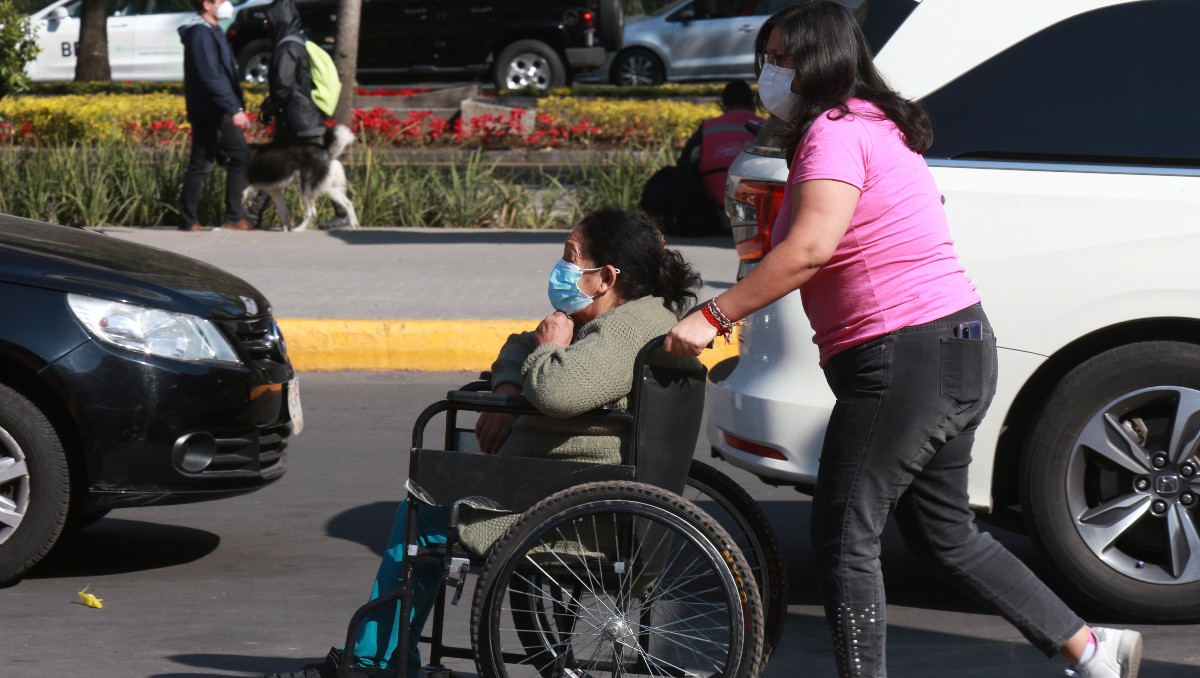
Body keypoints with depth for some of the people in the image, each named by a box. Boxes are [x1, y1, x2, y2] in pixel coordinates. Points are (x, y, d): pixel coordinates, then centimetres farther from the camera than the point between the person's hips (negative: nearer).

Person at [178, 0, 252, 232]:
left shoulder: (212, 31, 17)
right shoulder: (201, 34, -14)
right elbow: (210, 77, -23)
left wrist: (237, 107, 18)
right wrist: (234, 109, -27)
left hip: (221, 113, 10)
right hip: (208, 113, -10)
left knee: (240, 158, 9)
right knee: (201, 165, -4)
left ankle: (234, 217, 12)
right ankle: (188, 220, 3)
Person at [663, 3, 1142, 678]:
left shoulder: (836, 129, -13)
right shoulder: (878, 124, 19)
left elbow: (810, 249, -25)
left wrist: (711, 318, -22)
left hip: (906, 359, -11)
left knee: (844, 539, -4)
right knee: (945, 534, 19)